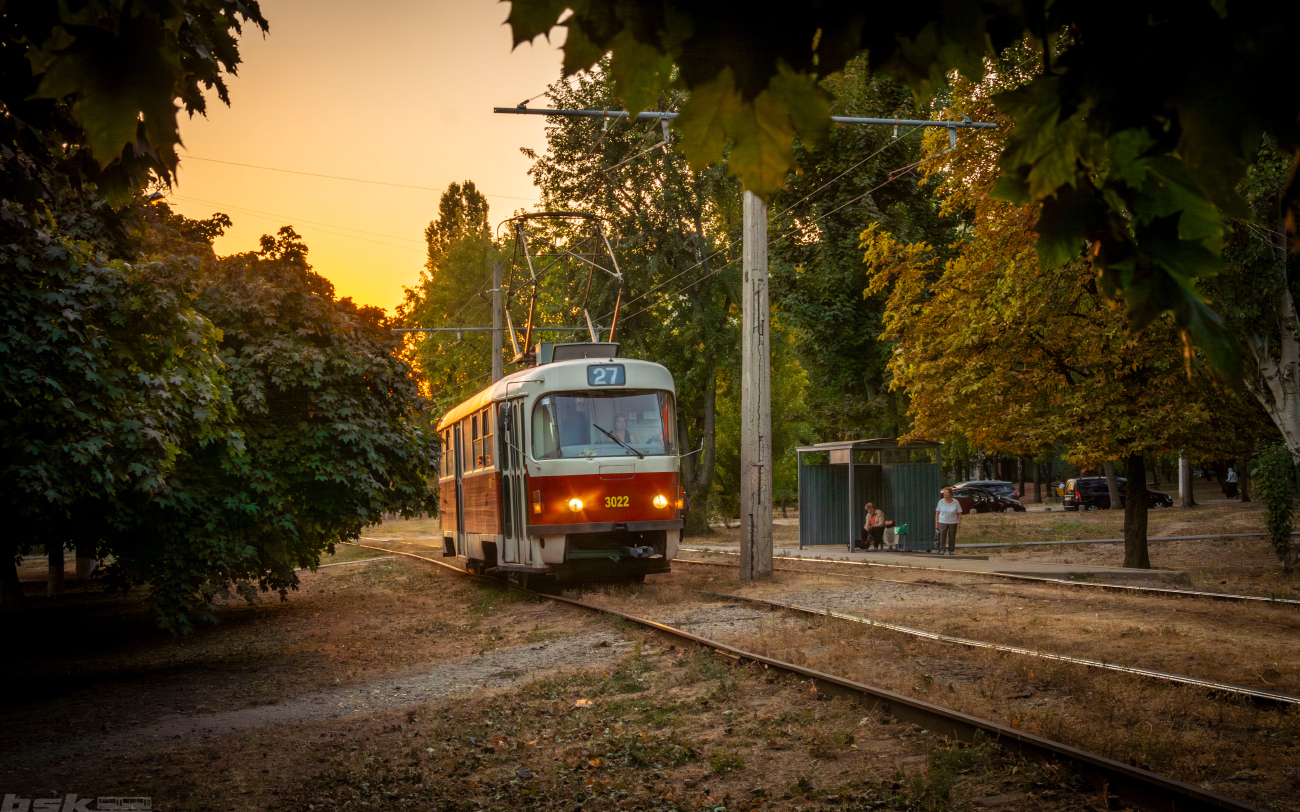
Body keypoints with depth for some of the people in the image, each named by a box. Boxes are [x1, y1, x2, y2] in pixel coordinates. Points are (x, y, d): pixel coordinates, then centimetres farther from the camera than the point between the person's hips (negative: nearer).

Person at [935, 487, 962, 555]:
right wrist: (936, 524, -1)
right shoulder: (941, 502, -2)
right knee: (942, 536, -11)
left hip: (953, 522, 0)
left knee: (952, 537, 2)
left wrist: (959, 523, -8)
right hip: (942, 522, 0)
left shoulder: (956, 502, -4)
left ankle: (951, 551, 13)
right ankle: (941, 551, -10)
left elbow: (959, 514, 0)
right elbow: (937, 513, 2)